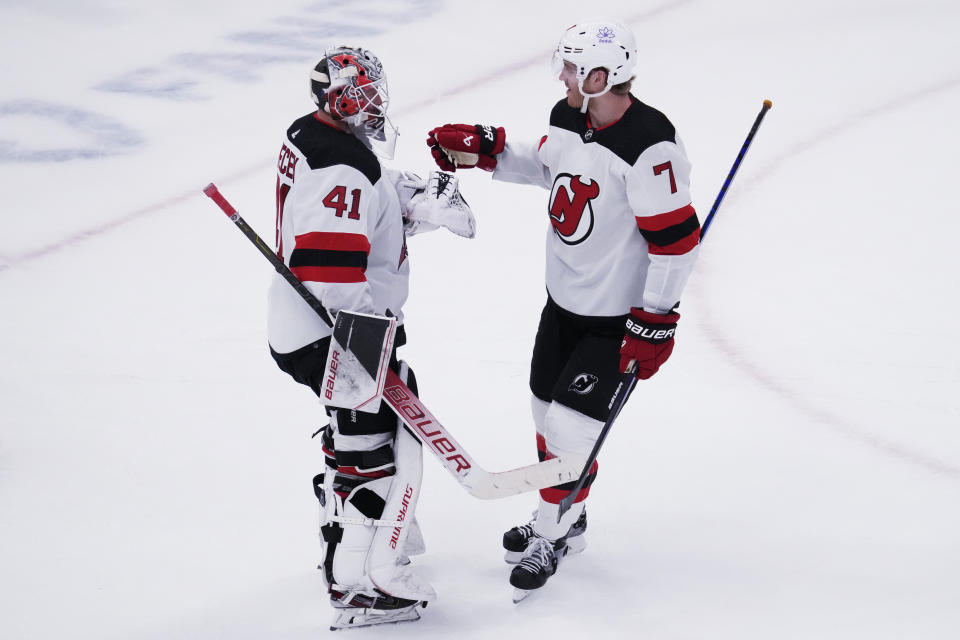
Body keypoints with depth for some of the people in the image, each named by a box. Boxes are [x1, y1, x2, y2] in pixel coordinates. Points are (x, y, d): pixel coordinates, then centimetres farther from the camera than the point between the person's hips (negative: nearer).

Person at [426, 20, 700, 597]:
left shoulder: (649, 147, -29)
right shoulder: (568, 118, -3)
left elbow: (676, 239, -26)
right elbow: (544, 164, 20)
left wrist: (654, 323, -23)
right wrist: (482, 150, 6)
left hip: (615, 317, -8)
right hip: (564, 297, 8)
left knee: (570, 429, -7)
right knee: (548, 412, 18)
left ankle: (550, 539, 14)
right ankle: (563, 520, 39)